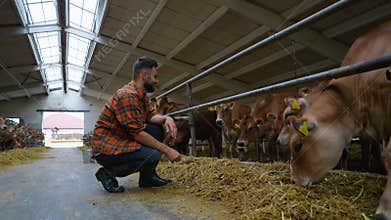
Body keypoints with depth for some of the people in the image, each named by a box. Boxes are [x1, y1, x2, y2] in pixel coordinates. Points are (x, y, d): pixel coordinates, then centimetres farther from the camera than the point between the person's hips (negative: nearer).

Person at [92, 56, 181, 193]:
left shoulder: (141, 94, 10)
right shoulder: (127, 95, -22)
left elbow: (151, 115, 7)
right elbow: (138, 133, -24)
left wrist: (166, 118, -15)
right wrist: (167, 150, -20)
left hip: (122, 140, 10)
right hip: (106, 148, -9)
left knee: (158, 129, -1)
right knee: (153, 155, -26)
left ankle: (148, 177, 7)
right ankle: (108, 173, -4)